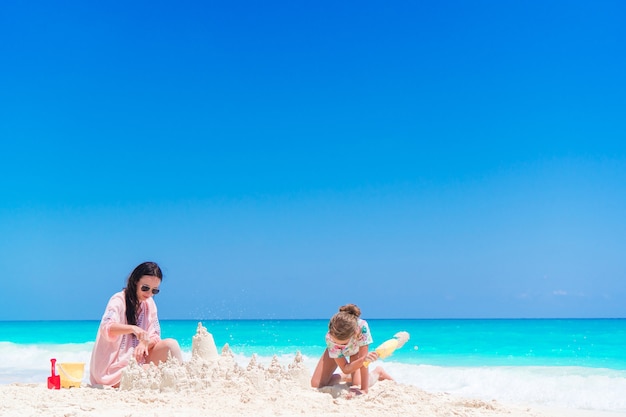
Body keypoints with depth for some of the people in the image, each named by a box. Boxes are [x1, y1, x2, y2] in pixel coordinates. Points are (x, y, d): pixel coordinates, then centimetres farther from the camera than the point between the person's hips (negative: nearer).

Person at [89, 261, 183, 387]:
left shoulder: (149, 304, 9)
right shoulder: (119, 300, -10)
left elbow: (155, 336, 3)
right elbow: (106, 328, -29)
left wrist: (145, 344, -21)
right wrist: (132, 328, -47)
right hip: (115, 368, -6)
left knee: (170, 344, -18)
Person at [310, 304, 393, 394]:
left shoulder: (362, 327, -45)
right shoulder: (330, 338, -40)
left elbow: (363, 357, -38)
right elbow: (345, 369, -37)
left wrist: (364, 390, -39)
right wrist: (363, 359, -56)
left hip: (356, 349, -1)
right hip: (334, 350, 1)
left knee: (358, 383, -21)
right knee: (316, 384, -12)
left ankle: (378, 372, 12)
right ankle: (345, 377, 16)